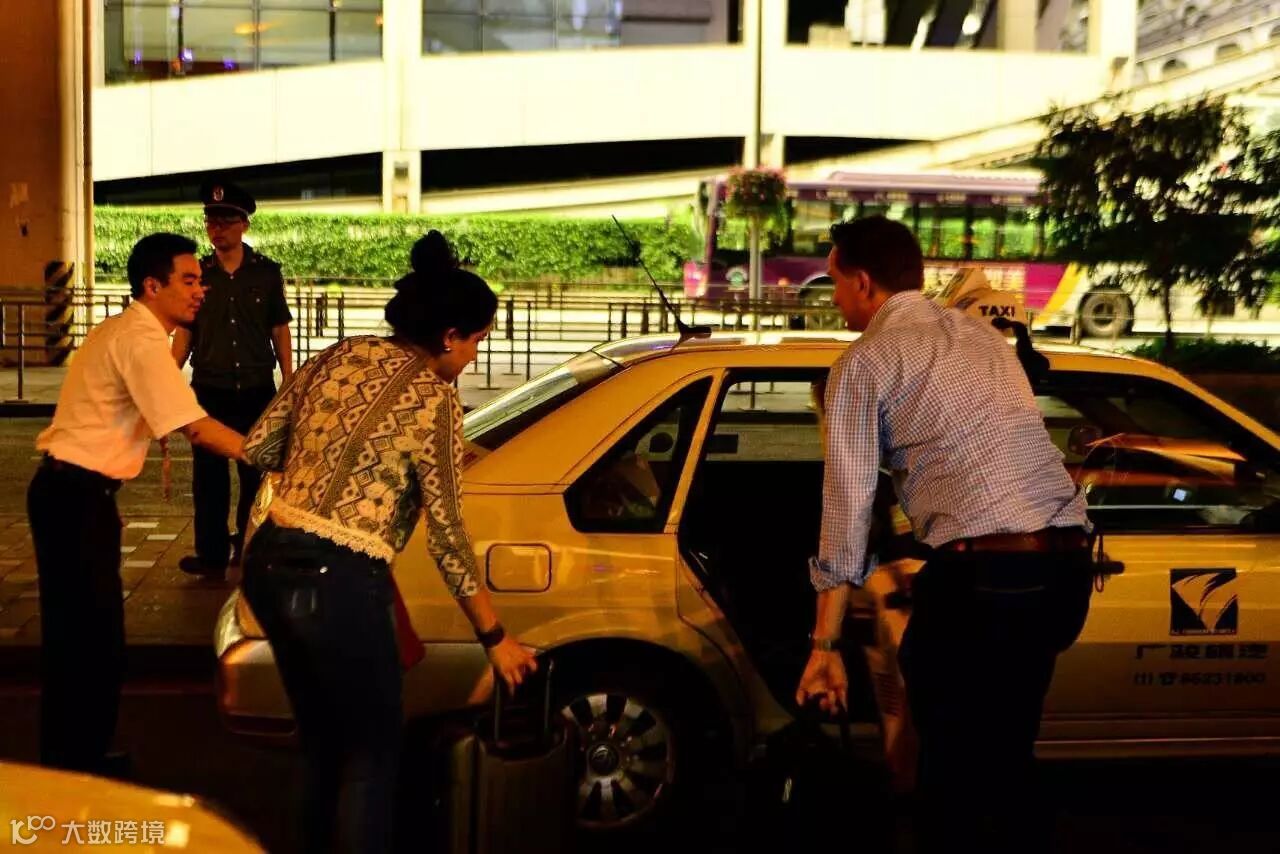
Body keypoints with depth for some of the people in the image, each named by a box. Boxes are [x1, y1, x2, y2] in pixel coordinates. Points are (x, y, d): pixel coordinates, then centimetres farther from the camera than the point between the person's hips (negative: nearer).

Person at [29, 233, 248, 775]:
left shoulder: (125, 331, 14)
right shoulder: (142, 341, -18)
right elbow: (195, 427, -23)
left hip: (73, 491, 10)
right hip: (77, 496, -10)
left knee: (82, 633, 16)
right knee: (88, 637, -2)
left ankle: (76, 758, 26)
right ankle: (72, 769, 7)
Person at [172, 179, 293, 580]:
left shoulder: (267, 272, -1)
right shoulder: (197, 274, 2)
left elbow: (280, 332, 4)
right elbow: (184, 333, 6)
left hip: (257, 391, -1)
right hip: (209, 391, 1)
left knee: (257, 472, 7)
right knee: (208, 475, 3)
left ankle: (249, 546, 23)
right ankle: (212, 554, 13)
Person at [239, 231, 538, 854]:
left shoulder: (338, 356, 8)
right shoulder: (433, 398, -9)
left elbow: (257, 448, 12)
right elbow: (446, 536, -9)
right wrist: (494, 638, 0)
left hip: (268, 564, 7)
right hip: (339, 583, -7)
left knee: (320, 737, 26)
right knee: (372, 748, 14)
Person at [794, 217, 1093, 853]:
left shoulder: (864, 362, 2)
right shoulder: (982, 334, 21)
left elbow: (847, 503, -3)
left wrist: (824, 645, -2)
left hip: (982, 573, -7)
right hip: (1067, 565, 7)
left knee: (951, 762, 8)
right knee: (1006, 752, 21)